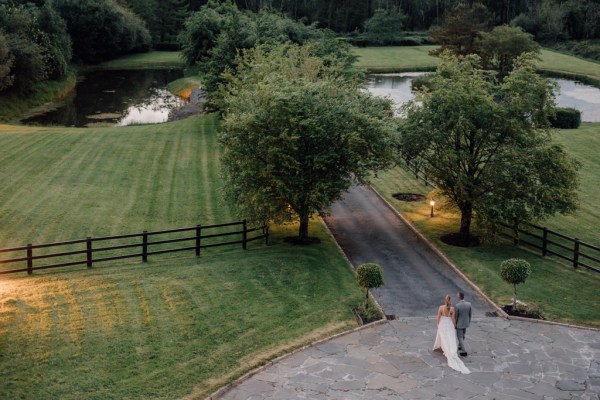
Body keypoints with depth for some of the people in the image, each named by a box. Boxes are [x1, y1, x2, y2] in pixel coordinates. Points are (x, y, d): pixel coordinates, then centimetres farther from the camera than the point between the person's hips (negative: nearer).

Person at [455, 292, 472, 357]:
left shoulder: (457, 306, -28)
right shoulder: (469, 304, -13)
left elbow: (456, 316, -18)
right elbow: (470, 315, 0)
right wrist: (469, 322, 16)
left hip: (459, 324, -5)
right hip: (466, 323, 6)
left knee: (460, 337, 9)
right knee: (462, 335, 27)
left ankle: (464, 351, 8)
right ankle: (460, 346, 46)